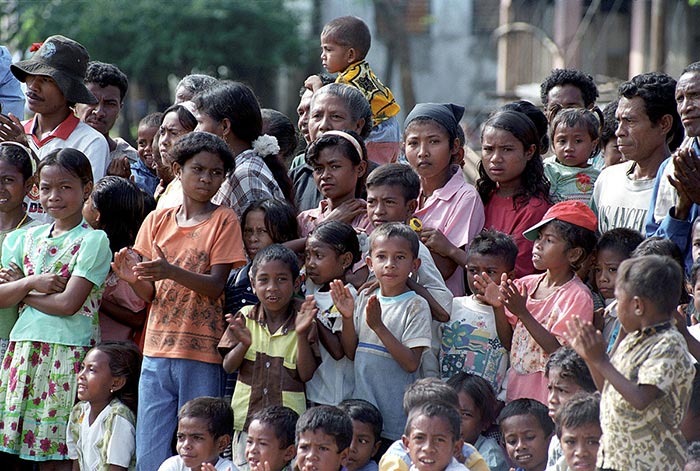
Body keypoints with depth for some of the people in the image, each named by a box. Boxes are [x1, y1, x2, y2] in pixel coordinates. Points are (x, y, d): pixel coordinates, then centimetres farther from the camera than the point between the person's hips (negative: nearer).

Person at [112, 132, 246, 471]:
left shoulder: (224, 221, 1)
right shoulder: (157, 220, 11)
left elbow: (216, 287, -9)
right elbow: (149, 295, 9)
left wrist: (171, 272, -26)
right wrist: (134, 279, -14)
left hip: (202, 354, -3)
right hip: (157, 352, 4)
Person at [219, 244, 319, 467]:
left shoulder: (304, 322, -2)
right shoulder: (244, 317, 3)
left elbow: (307, 375, -7)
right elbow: (228, 367, 2)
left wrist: (302, 335, -19)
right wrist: (244, 344, -17)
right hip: (247, 417, 2)